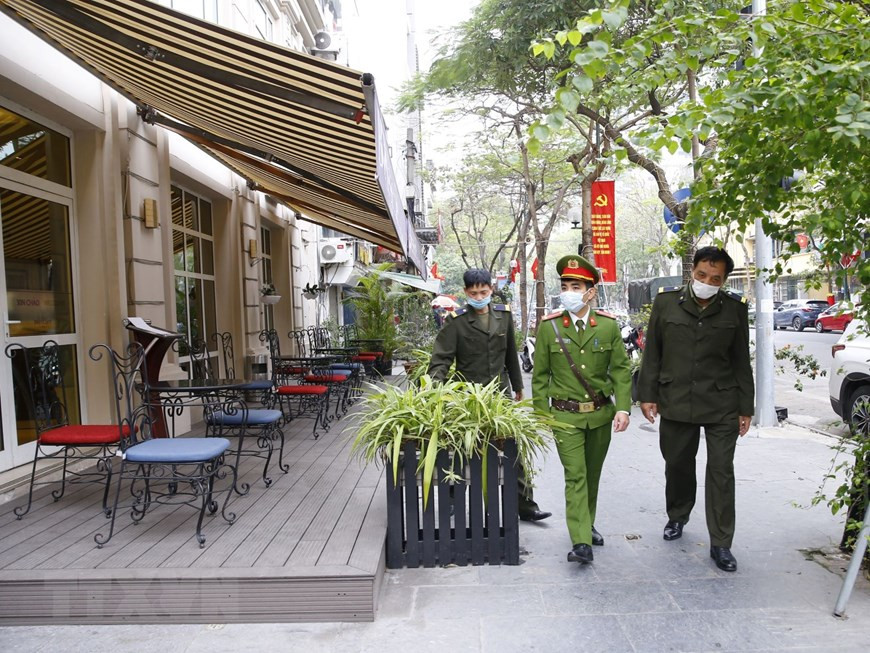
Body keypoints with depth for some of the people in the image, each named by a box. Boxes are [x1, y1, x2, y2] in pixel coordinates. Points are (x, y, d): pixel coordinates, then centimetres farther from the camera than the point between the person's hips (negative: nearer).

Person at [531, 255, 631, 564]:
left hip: (601, 414, 3)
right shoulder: (548, 327, -5)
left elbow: (621, 370, 2)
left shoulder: (608, 326, -2)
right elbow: (540, 376, 0)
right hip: (565, 416, -2)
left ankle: (587, 524, 36)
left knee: (593, 474, 16)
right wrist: (541, 416, -1)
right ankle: (581, 542, -5)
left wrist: (622, 408, -9)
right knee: (575, 477, -7)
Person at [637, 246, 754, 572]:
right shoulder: (666, 302, -1)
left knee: (721, 472, 2)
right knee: (677, 465, 15)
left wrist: (745, 408, 5)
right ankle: (677, 516, 40)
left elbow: (742, 361, 5)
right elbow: (652, 353, 4)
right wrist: (647, 395, 1)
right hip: (676, 403, 1)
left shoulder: (735, 309, 0)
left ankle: (721, 544, 13)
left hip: (722, 407, 0)